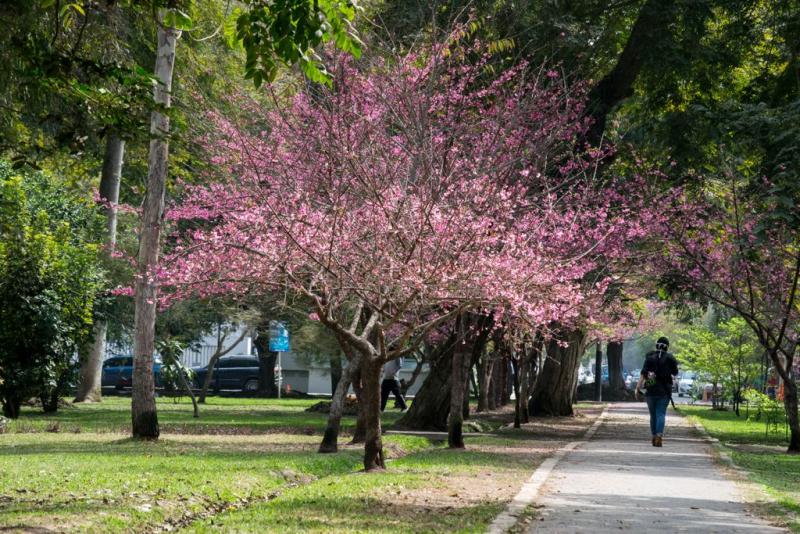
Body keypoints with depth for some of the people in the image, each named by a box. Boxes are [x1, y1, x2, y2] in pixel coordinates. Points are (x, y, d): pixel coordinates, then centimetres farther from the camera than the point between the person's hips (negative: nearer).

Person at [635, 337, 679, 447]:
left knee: (653, 414, 12)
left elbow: (643, 374, -9)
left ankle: (654, 436, 16)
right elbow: (675, 372, 12)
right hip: (664, 391, -1)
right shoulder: (669, 358, -2)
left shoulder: (649, 357, -2)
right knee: (661, 414, -4)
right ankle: (659, 435, -23)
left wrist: (638, 389, -9)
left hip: (651, 390, 1)